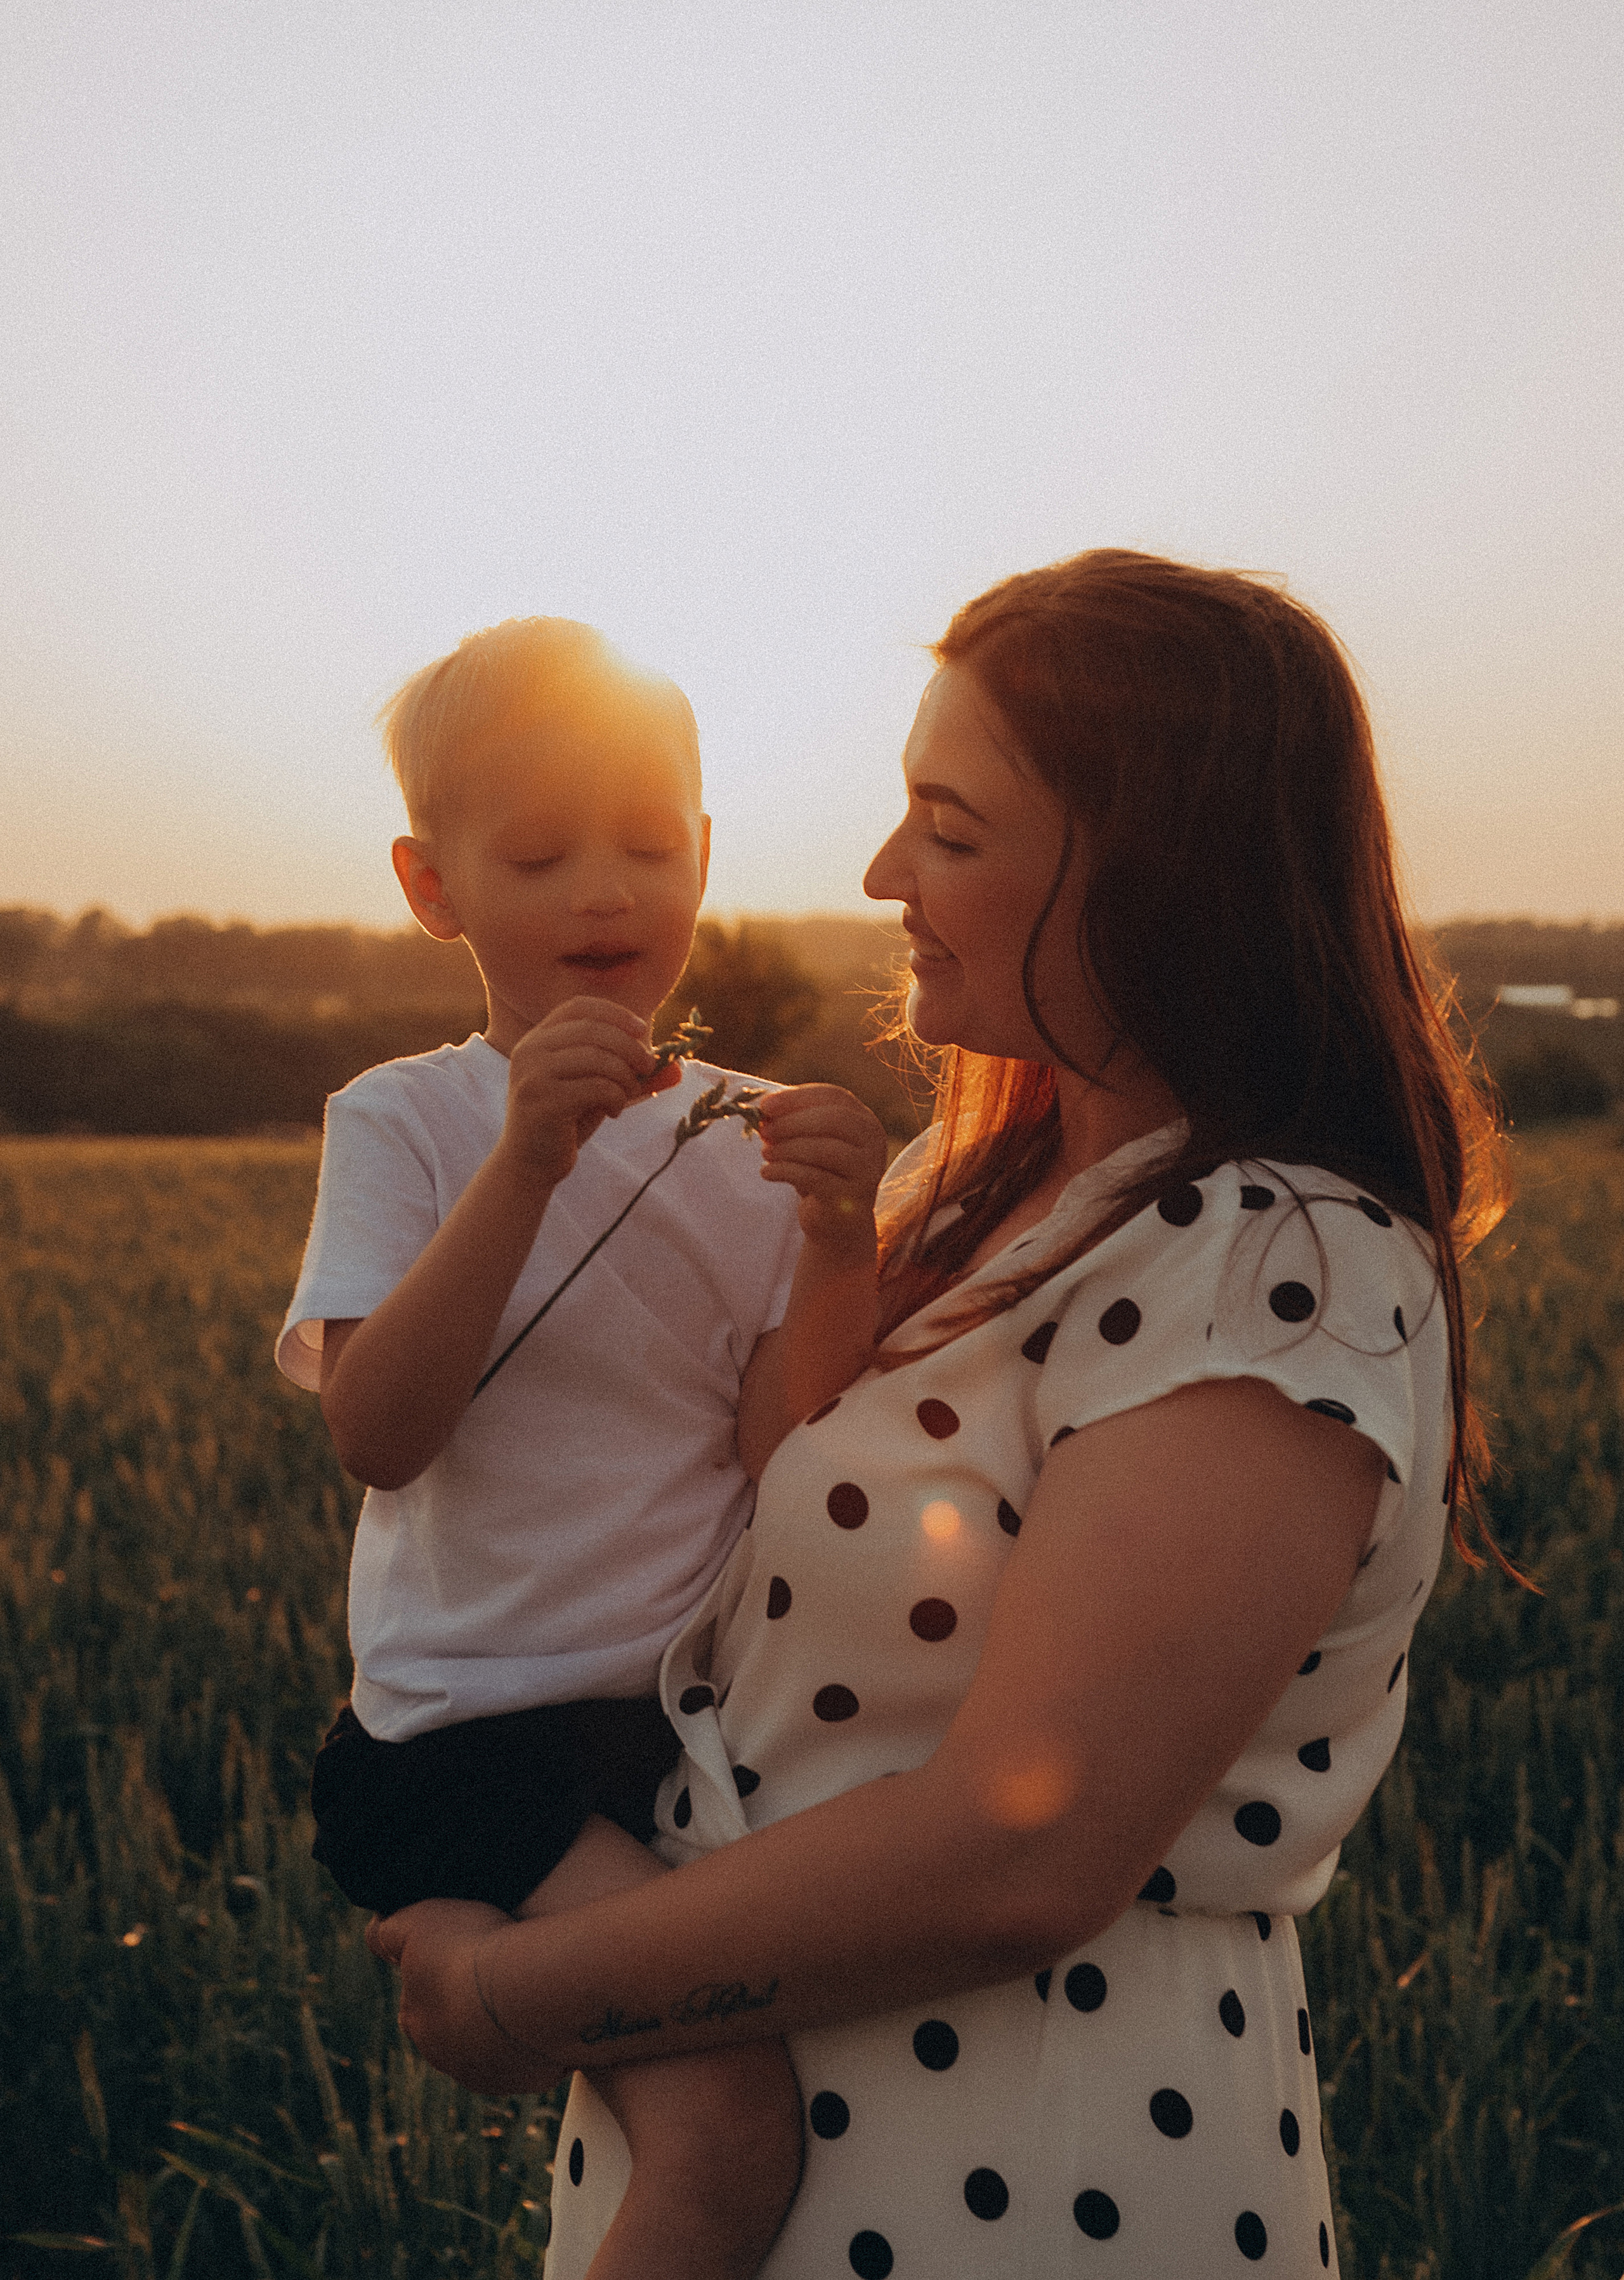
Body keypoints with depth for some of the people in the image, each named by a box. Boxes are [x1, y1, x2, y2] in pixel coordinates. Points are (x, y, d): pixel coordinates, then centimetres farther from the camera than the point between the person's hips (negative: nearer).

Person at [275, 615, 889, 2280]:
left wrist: (839, 1250, -20)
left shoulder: (743, 1143, 5)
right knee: (728, 2117, -21)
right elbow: (376, 1435, -17)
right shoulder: (404, 1122, -4)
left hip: (708, 1718, 5)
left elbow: (785, 1458, -4)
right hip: (476, 1731, -5)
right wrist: (525, 1165, -26)